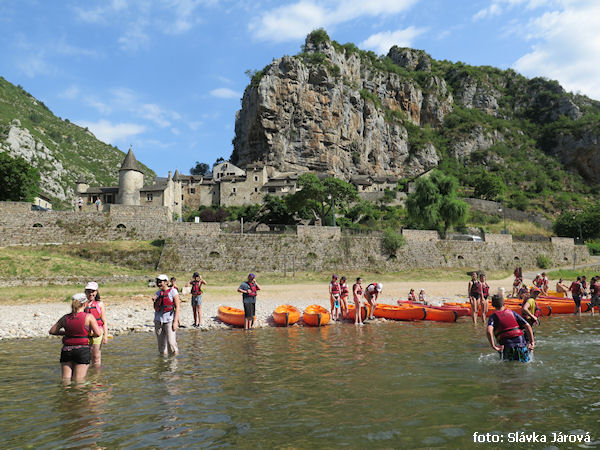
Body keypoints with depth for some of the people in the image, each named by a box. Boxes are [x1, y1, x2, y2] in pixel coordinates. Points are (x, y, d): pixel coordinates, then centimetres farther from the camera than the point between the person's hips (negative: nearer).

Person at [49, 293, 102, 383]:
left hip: (66, 350, 4)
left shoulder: (65, 317, 6)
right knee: (78, 381, 1)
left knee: (65, 379, 9)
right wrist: (90, 334, 10)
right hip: (82, 350, -3)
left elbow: (52, 331, 11)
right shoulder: (89, 317, -6)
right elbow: (98, 333, -11)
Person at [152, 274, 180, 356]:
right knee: (161, 342, 8)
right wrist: (154, 300, 0)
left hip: (169, 320, -5)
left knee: (171, 342, -10)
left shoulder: (173, 291, -4)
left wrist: (175, 321, -16)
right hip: (158, 320, 5)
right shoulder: (158, 293, 12)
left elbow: (178, 307, -8)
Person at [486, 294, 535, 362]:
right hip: (521, 343, 2)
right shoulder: (512, 312, 17)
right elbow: (528, 326, 11)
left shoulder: (493, 316, 6)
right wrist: (532, 342, 12)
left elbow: (489, 331, -14)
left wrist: (493, 346, -12)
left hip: (506, 345, -2)